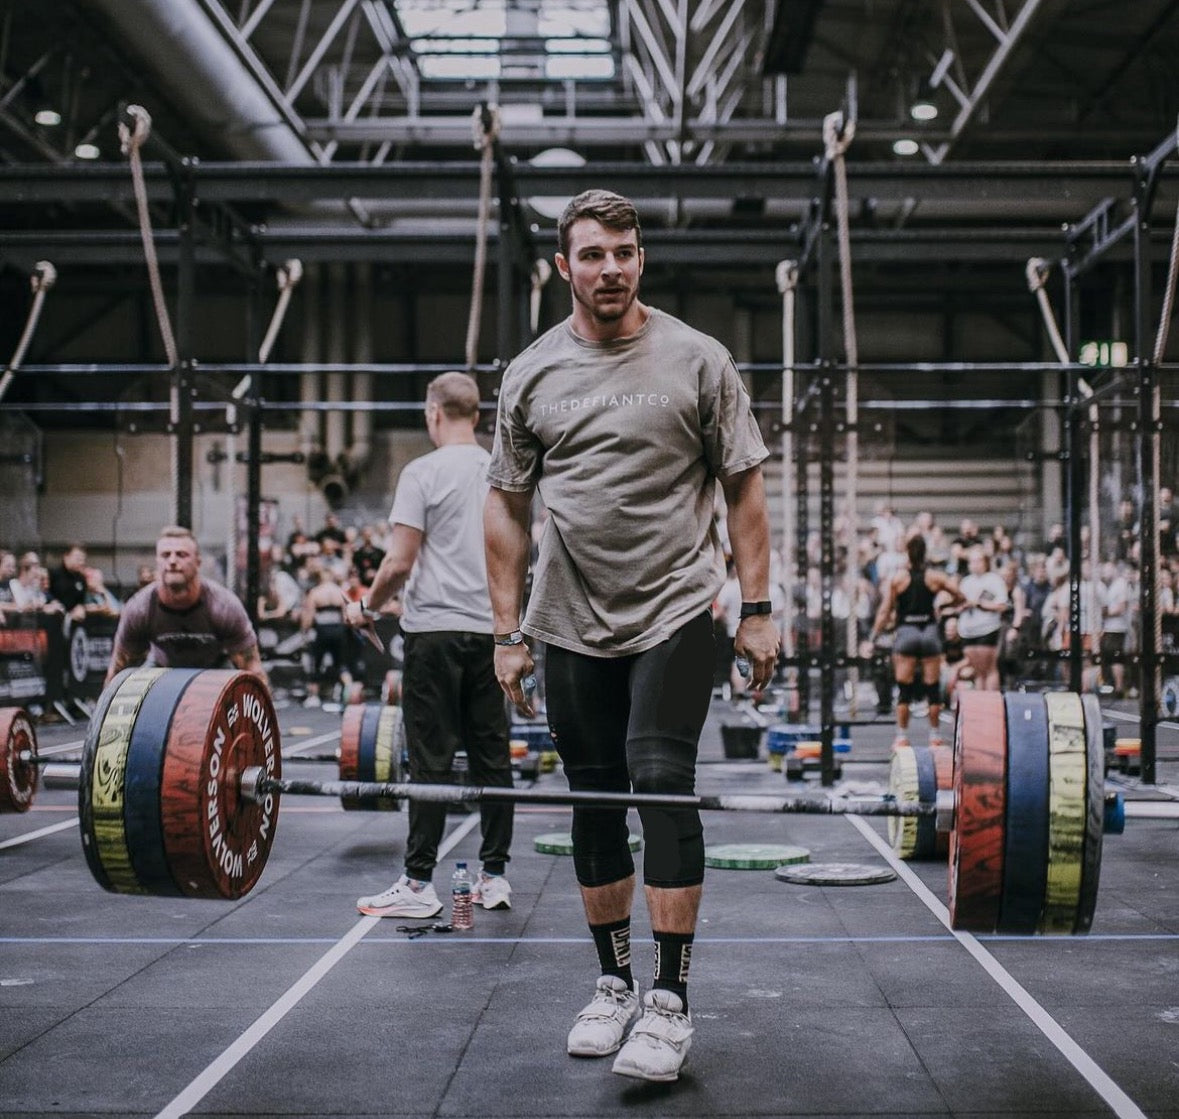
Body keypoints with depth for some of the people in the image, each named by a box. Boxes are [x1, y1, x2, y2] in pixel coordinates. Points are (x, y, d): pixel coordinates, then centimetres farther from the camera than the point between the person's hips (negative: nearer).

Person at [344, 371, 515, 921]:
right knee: (492, 755, 8)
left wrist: (367, 605, 5)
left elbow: (400, 562, -11)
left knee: (431, 758, -4)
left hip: (436, 629, -5)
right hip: (491, 628, 6)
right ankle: (494, 875, 12)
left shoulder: (423, 473, -7)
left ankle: (419, 884, -1)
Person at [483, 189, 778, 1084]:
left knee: (662, 785, -13)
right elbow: (507, 508, 8)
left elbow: (744, 489, 2)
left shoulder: (698, 361, -1)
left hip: (674, 614, -3)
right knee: (596, 803, 9)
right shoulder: (531, 374, 4)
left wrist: (758, 610, -4)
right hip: (573, 624, 3)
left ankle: (671, 1001, -5)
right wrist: (508, 632, 4)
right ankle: (615, 984, 22)